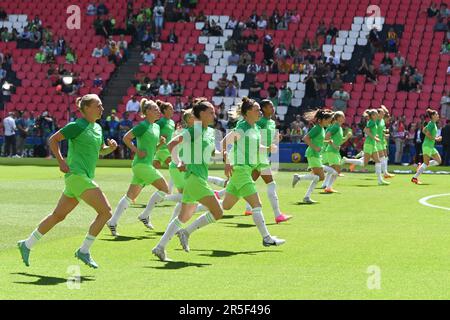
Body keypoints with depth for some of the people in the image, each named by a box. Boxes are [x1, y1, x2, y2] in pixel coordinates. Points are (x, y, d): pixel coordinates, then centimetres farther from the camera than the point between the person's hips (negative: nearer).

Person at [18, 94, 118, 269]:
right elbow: (53, 140, -6)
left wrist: (111, 147, 5)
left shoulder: (97, 128, 15)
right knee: (106, 211, -14)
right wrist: (61, 161, -14)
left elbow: (101, 150, 27)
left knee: (58, 216, 15)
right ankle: (84, 251, -7)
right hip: (76, 175, -9)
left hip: (86, 177, 9)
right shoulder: (77, 126, -9)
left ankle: (27, 245, 25)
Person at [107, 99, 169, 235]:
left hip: (147, 165, 9)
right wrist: (137, 151, -15)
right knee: (164, 189, -6)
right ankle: (145, 215, -1)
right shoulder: (143, 126, -10)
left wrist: (161, 143, 5)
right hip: (142, 164, -9)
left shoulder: (156, 127, 17)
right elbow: (126, 138, -12)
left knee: (130, 196, 6)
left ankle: (113, 222, 5)